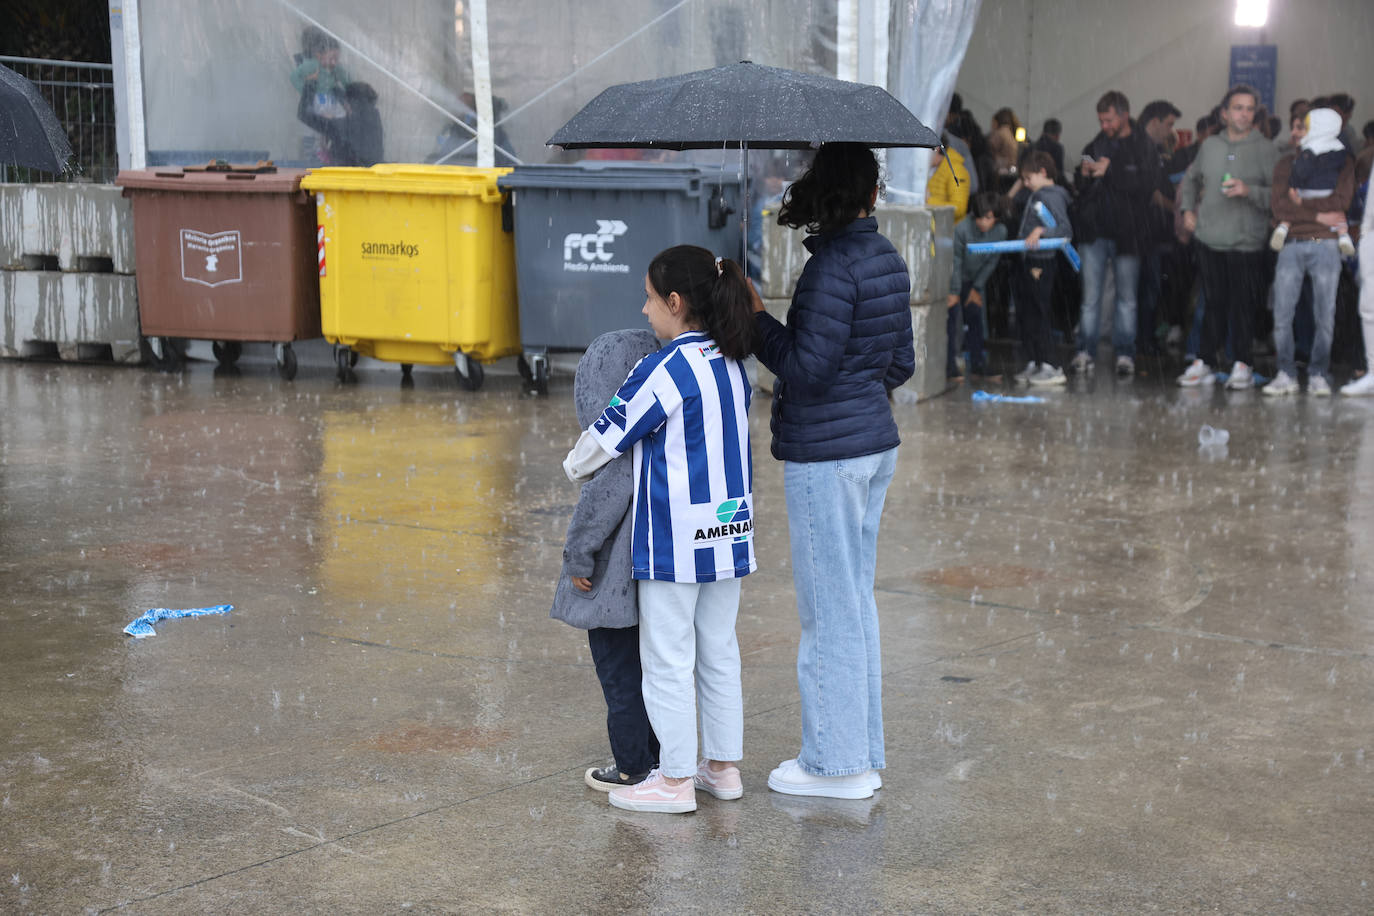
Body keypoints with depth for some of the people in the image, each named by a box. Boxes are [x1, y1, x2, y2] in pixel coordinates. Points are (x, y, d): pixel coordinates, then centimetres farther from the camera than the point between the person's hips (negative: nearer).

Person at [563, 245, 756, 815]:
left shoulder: (663, 371, -16)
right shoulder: (731, 365, 7)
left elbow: (607, 435, -8)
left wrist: (574, 468, 11)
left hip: (673, 540, -8)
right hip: (729, 531, 8)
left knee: (668, 660, 2)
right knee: (718, 653, 16)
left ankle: (675, 780, 8)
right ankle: (723, 766, 24)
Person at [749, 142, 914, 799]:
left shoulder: (834, 265, -18)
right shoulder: (887, 258, 7)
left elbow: (807, 368, -21)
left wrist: (756, 315, -11)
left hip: (826, 454, -9)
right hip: (876, 442, 9)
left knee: (829, 607, 1)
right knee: (855, 600, 16)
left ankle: (837, 762, 11)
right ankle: (862, 752, 25)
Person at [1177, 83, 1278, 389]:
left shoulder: (1265, 150, -1)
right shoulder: (1210, 145, 11)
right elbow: (1191, 179, 28)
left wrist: (1250, 191, -19)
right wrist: (1187, 209, 16)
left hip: (1247, 241, -3)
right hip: (1210, 238, 3)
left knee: (1244, 305, 0)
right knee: (1214, 303, 7)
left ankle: (1242, 365, 10)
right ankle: (1203, 363, 10)